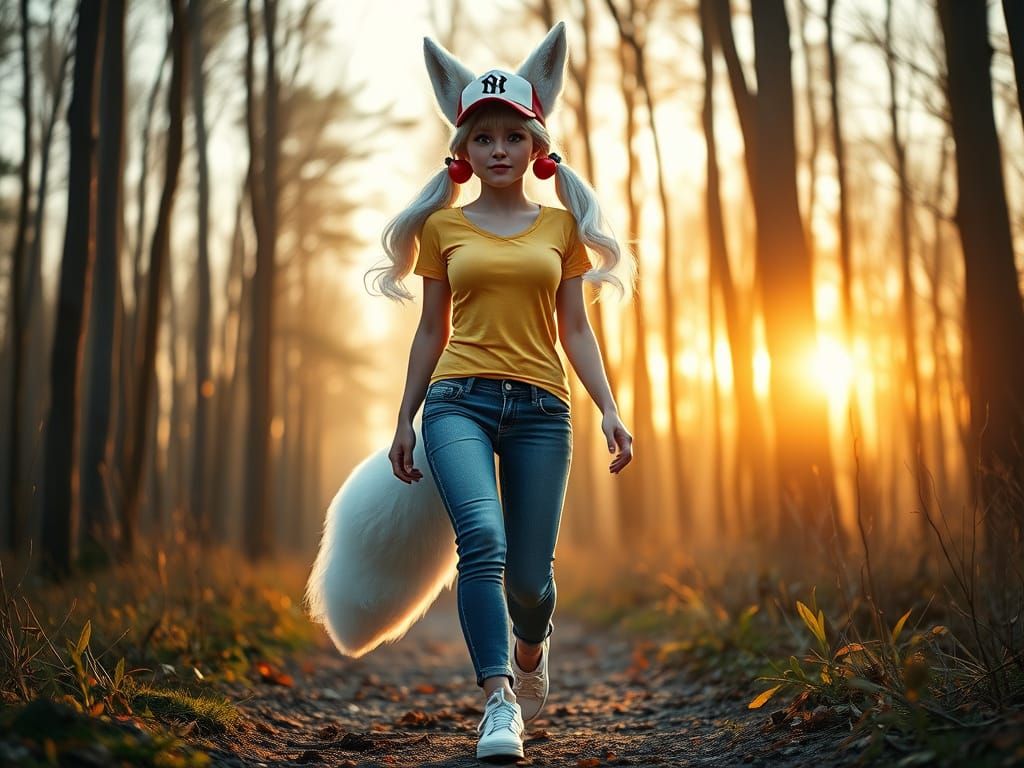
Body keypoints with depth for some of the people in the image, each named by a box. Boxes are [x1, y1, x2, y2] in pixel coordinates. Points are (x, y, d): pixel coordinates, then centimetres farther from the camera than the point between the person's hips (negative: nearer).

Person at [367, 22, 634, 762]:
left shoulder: (562, 226, 10)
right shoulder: (443, 226, 9)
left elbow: (574, 328, 10)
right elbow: (432, 329, 13)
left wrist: (610, 409, 0)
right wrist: (404, 419, 12)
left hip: (540, 407, 1)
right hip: (459, 399, -1)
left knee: (530, 574, 2)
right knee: (483, 541, -25)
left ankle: (531, 648, 37)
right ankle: (500, 701, -21)